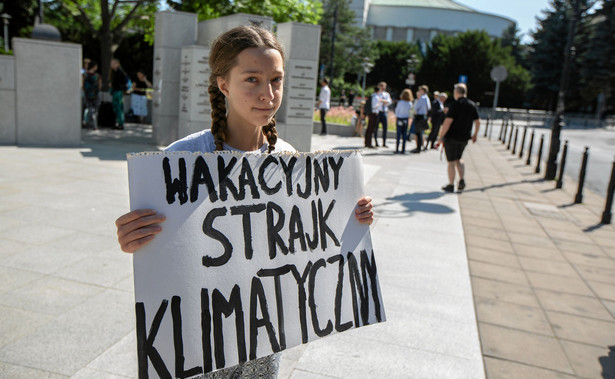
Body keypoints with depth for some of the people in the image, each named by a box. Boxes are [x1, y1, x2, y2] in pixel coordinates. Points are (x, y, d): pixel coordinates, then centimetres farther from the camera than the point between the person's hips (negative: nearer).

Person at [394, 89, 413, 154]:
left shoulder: (400, 102, -13)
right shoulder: (410, 103, -4)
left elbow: (396, 111, -4)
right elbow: (409, 111, 5)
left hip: (399, 119, -3)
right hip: (406, 119, 3)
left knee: (398, 134, 1)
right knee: (404, 135, 7)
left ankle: (397, 150, 0)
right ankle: (403, 150, 8)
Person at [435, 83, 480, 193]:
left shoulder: (455, 105, -14)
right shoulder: (472, 105, 4)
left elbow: (447, 122, -21)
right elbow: (477, 122, 9)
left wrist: (441, 137, -17)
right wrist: (475, 135, 25)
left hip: (452, 137, -6)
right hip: (464, 138, 6)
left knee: (451, 161, 4)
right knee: (458, 159, 23)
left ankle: (451, 185, 9)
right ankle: (462, 181, 10)